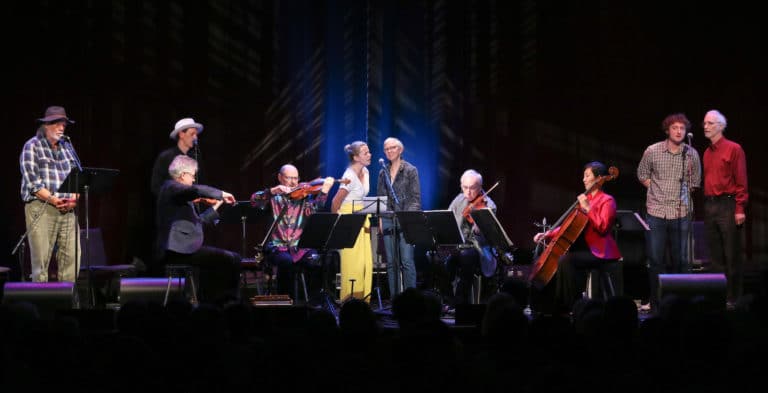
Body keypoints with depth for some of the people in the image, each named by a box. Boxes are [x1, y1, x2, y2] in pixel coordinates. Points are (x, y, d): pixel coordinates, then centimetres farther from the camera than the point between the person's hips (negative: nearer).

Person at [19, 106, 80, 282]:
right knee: (41, 259, -6)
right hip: (41, 208, -5)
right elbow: (32, 182, -9)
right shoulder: (32, 146, 1)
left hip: (67, 209, 5)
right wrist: (53, 200, -17)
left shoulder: (66, 148, 19)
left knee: (72, 257, -2)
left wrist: (74, 198, -4)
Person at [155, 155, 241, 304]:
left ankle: (208, 301, 29)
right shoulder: (171, 187, -7)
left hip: (180, 249, 11)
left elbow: (197, 221, 24)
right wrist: (221, 194, -13)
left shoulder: (174, 189, 23)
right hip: (179, 250, -11)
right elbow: (197, 190, -27)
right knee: (230, 260, -15)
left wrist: (216, 205, 25)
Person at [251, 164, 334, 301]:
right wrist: (272, 191, -24)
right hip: (278, 247, -1)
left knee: (314, 259, -29)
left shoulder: (304, 196, 13)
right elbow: (254, 200, -9)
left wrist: (324, 191, -20)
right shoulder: (273, 197, 10)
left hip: (300, 247, 1)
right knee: (286, 261, -34)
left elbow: (313, 210, -8)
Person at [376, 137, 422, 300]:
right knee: (391, 262, 4)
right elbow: (379, 197, 16)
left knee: (407, 261, -8)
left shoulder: (410, 170, 1)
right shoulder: (383, 172, 13)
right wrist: (380, 218, 5)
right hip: (387, 221, 4)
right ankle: (394, 297, 10)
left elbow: (416, 198, -2)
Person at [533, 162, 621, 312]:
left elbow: (603, 227, -21)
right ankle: (557, 304, -7)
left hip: (600, 253, -8)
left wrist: (588, 208, -21)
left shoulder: (607, 200, -5)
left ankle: (570, 305, -24)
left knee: (565, 260, -29)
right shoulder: (585, 199, 19)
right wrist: (548, 234, 6)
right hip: (584, 247, 9)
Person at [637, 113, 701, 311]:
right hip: (656, 212, 0)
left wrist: (683, 193, 5)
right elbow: (642, 175, 12)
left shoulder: (692, 154, 0)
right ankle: (656, 302, 11)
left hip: (681, 214, 1)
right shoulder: (652, 151, -2)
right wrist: (657, 191, 5)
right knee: (655, 259, 3)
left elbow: (695, 182, 14)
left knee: (680, 259, 5)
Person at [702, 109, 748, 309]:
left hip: (727, 204, -6)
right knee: (716, 256, 8)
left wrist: (740, 209, -14)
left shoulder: (733, 149, -3)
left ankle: (734, 298, 0)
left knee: (731, 256, -4)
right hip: (709, 206, 6)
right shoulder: (707, 153, 16)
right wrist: (705, 206, 8)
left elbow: (741, 181, -7)